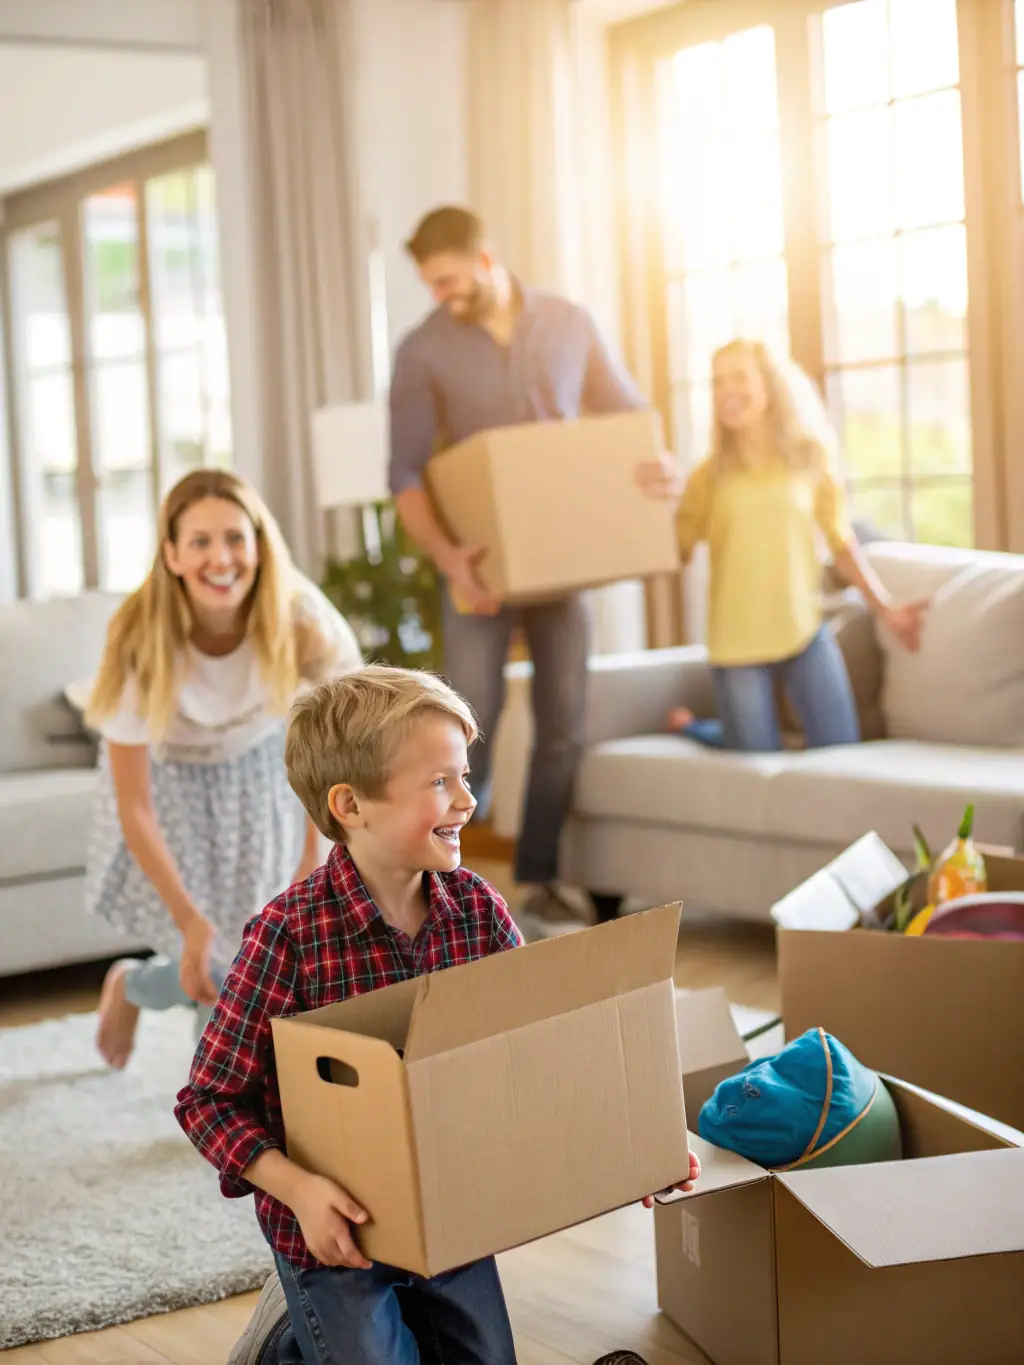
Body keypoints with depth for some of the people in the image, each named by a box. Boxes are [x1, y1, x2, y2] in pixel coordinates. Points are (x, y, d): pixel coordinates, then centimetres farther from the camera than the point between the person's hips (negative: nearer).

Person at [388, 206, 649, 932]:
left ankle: (539, 879, 16)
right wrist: (447, 556, -20)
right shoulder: (424, 350, -2)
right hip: (481, 564, -2)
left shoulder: (571, 326, 4)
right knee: (471, 716, -10)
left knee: (564, 724, 3)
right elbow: (407, 472, -5)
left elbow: (630, 418, 11)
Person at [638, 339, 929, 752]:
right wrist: (660, 500, -26)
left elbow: (842, 544, 8)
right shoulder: (711, 476, -1)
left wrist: (884, 608, 2)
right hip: (738, 644, -2)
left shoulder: (810, 460, 2)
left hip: (806, 634, 2)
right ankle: (689, 727, 31)